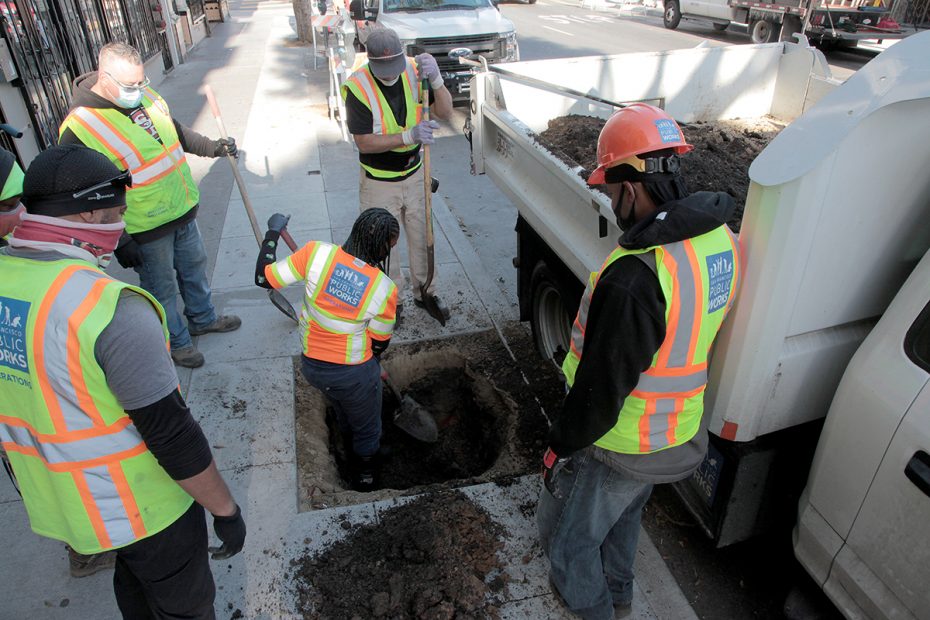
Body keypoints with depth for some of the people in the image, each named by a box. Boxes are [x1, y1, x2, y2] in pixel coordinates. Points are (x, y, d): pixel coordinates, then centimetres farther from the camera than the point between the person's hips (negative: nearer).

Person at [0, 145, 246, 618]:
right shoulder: (109, 308, -31)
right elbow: (171, 434, -27)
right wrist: (225, 510, -13)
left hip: (53, 497, 7)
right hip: (140, 504, -7)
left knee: (134, 579, 32)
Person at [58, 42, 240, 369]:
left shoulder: (144, 95, -3)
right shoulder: (79, 128, -25)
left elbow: (175, 130, 16)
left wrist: (212, 147, 4)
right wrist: (119, 242, -19)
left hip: (183, 209, 7)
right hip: (145, 231, -7)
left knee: (194, 267, 24)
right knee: (161, 288, 11)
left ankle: (202, 319, 48)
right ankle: (176, 342, 33)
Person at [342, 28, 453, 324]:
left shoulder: (414, 70, -10)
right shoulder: (357, 87, -21)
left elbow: (445, 112, -10)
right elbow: (364, 143, -22)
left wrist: (435, 80, -29)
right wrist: (409, 136, -33)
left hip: (414, 174, 4)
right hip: (379, 181, -3)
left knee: (422, 236, 16)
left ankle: (425, 292, 36)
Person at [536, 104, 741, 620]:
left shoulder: (635, 277, -37)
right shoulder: (720, 240, -8)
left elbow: (601, 389, -28)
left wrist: (561, 446, -14)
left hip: (620, 446, -8)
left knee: (566, 533, 21)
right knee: (624, 513, 34)